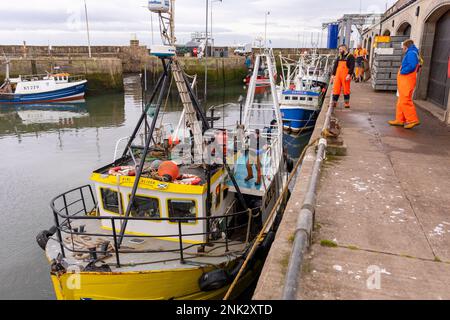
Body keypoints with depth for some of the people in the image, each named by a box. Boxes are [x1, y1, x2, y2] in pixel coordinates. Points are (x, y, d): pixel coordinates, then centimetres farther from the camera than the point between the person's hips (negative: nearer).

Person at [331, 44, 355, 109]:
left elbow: (352, 66, -9)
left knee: (346, 90, -1)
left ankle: (347, 103, 7)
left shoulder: (350, 56, -1)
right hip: (338, 75, 5)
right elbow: (335, 66, 17)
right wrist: (333, 75, 10)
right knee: (336, 89, 1)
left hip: (345, 76, -5)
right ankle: (334, 103, 6)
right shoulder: (339, 57, 16)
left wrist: (349, 75, -19)